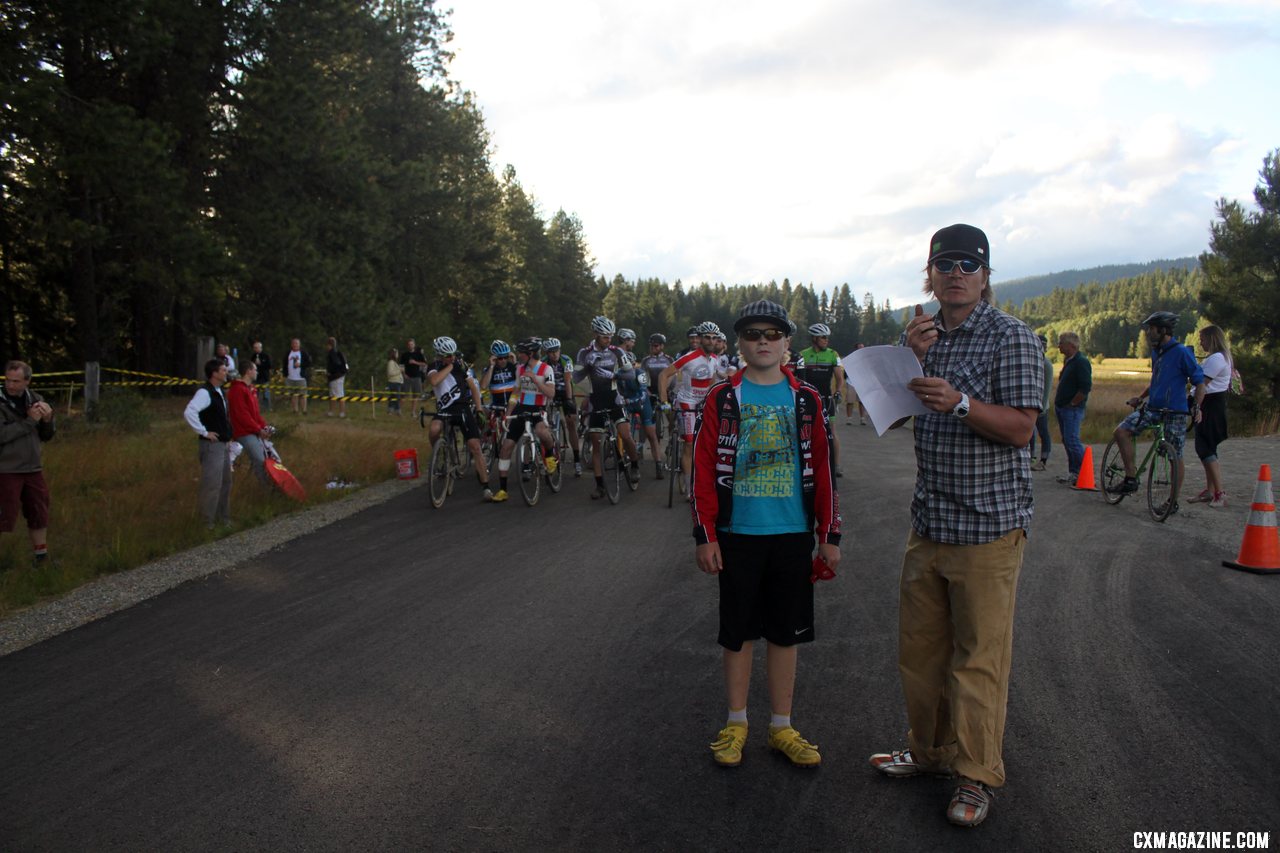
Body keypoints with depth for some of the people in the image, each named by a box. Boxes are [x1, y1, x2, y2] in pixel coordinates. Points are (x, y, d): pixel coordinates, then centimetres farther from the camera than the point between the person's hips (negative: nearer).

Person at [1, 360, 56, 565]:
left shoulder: (35, 400, 6)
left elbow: (46, 436, 11)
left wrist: (48, 420, -9)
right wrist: (29, 420, -20)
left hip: (33, 469, 6)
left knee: (39, 516, 15)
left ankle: (41, 557, 29)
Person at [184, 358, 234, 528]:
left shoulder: (219, 391, 12)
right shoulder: (204, 392, -18)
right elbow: (189, 413, -30)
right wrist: (203, 432, -23)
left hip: (223, 444, 10)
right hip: (212, 444, -10)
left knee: (225, 482, 18)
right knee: (212, 485, -6)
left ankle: (223, 518, 30)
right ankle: (207, 522, 3)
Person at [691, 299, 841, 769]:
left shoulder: (807, 401, 3)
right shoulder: (721, 399, -1)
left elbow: (823, 469, 5)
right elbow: (703, 470, -3)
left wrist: (829, 535, 4)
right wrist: (704, 536, -7)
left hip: (793, 535, 2)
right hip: (737, 535, -1)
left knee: (785, 633, 11)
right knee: (738, 632, 10)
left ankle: (781, 727, 25)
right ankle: (736, 723, 26)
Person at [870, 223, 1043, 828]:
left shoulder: (1011, 337, -7)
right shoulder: (924, 335, 12)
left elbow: (1020, 427, -14)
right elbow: (893, 414, 9)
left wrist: (960, 402, -30)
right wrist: (911, 359, -8)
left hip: (988, 527, -6)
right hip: (929, 522, 6)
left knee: (979, 657, 3)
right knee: (919, 648, 15)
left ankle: (977, 775, 19)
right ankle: (930, 749, 33)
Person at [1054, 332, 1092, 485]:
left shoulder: (1081, 362, -15)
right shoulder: (1068, 361, 16)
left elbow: (1086, 388, -22)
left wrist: (1072, 404, -16)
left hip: (1072, 409, -10)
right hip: (1062, 409, 10)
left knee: (1072, 441, -11)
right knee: (1067, 441, 12)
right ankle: (1073, 472, 18)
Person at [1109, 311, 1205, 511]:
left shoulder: (1182, 352, -10)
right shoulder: (1155, 352, 12)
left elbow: (1199, 382, -9)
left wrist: (1196, 407, -21)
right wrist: (1140, 398, 21)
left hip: (1175, 412, -7)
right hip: (1153, 408, 7)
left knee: (1176, 457, 0)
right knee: (1121, 431, -12)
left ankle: (1174, 501, 13)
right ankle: (1131, 479, -5)